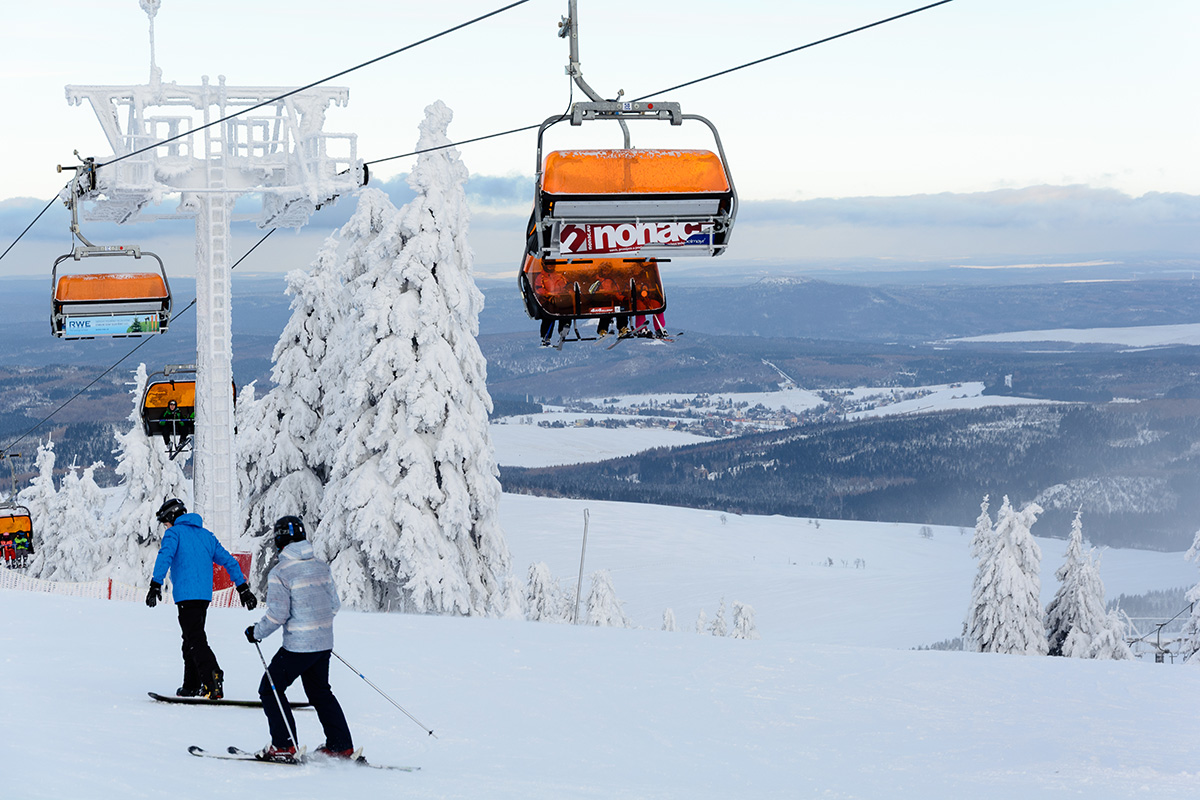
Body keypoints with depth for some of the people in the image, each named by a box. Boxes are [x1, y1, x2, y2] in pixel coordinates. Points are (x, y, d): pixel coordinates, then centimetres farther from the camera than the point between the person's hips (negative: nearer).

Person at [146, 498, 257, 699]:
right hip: (205, 595, 7)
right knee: (192, 639, 17)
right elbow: (228, 560, 19)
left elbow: (165, 556, -17)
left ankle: (213, 678, -32)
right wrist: (243, 588, 20)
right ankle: (192, 686, 19)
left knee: (196, 639, -14)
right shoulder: (205, 535, 20)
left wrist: (156, 584, -24)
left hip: (186, 594, -7)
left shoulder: (175, 533, 1)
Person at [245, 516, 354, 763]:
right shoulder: (322, 567, 6)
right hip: (325, 643, 7)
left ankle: (284, 746, 3)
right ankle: (342, 747, 18)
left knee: (270, 689, 7)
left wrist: (256, 633, -1)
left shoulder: (280, 573, -15)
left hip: (298, 645, -7)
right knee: (320, 692, 20)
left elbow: (277, 614, -17)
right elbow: (334, 604, 11)